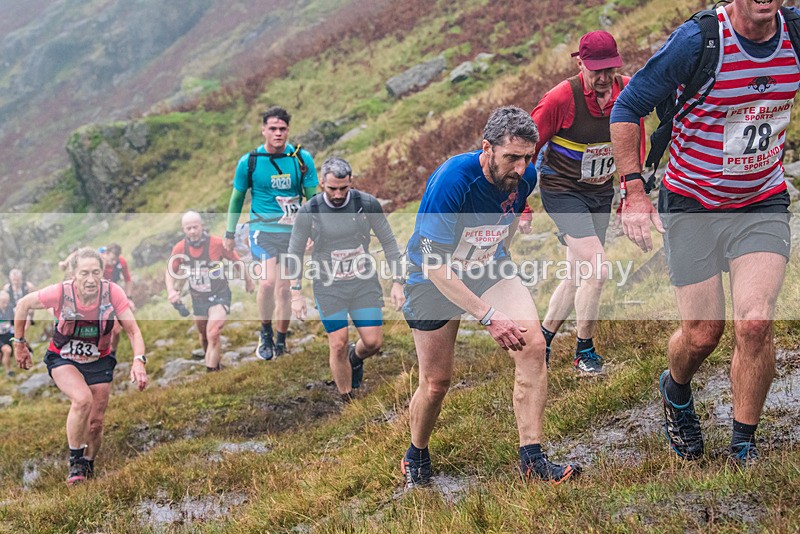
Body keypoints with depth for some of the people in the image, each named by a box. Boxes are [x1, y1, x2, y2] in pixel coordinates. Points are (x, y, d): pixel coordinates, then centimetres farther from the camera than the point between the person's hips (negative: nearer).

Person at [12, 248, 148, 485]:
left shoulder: (113, 293, -23)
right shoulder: (60, 293, -25)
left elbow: (133, 331, -17)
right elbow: (23, 304, -7)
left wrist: (139, 361, -34)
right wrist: (19, 343, 1)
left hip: (99, 361, 2)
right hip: (63, 359, -2)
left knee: (95, 424, 3)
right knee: (82, 399, -30)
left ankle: (88, 467, 33)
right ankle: (75, 462, -9)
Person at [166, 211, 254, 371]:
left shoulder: (217, 243, -21)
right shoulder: (179, 248, -12)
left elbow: (236, 261, -4)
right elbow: (170, 272, 1)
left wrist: (248, 281, 9)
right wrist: (171, 291, -19)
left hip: (219, 295, -4)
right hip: (198, 298, 4)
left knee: (213, 335, -21)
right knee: (204, 337, 18)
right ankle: (216, 365, 42)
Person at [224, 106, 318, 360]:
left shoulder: (302, 159, -2)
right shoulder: (249, 161, -4)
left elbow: (313, 198, 6)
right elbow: (237, 198, 8)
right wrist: (230, 234, 11)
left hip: (292, 232, 2)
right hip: (263, 231, -2)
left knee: (284, 287, 5)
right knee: (267, 282, -19)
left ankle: (281, 340, 23)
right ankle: (265, 333, 6)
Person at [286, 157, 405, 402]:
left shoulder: (368, 204, -9)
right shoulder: (308, 212, -11)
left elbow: (389, 242, 0)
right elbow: (294, 253, -1)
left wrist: (397, 282, -5)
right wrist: (296, 295, -4)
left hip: (365, 283, 1)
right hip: (329, 287, -1)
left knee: (373, 342, 0)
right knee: (338, 346, -4)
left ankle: (356, 358, 37)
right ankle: (347, 402, 14)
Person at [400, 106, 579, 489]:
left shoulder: (524, 178, -14)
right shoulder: (451, 181, -32)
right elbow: (435, 264, -30)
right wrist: (489, 316, -34)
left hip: (488, 269, 4)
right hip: (434, 279, -4)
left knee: (532, 344, -20)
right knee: (436, 382, 3)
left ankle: (531, 458, -14)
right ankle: (416, 457, 33)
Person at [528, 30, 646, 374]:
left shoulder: (628, 91, -7)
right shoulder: (562, 97, -21)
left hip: (601, 194, 6)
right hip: (563, 192, -6)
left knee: (579, 276, 11)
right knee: (598, 269, -17)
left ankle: (541, 341, 31)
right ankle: (584, 351, 2)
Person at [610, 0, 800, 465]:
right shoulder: (698, 40, -19)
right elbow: (626, 109, -11)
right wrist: (634, 190, -16)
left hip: (763, 205, 2)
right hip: (692, 206, -2)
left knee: (755, 322, -14)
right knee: (702, 334, 1)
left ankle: (745, 447, 6)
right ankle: (676, 391, 38)